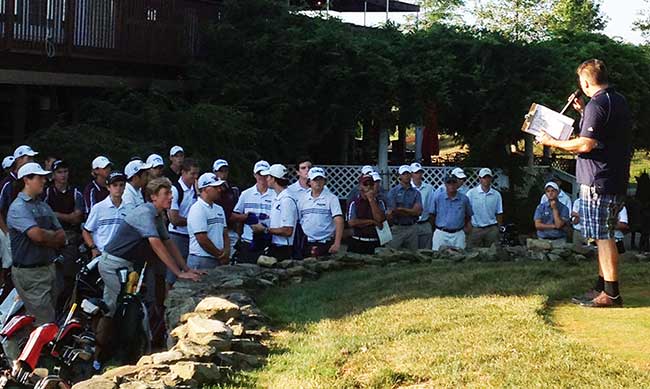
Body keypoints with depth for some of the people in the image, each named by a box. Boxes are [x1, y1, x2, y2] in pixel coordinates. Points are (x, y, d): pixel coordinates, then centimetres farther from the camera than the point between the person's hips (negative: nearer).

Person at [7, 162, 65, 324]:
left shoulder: (44, 206, 14)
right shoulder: (18, 207, -13)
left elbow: (61, 237, 9)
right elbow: (37, 235, -26)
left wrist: (46, 237, -11)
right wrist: (54, 236, -5)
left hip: (49, 267, 8)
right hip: (29, 273, -8)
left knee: (51, 316, 14)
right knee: (46, 323, -11)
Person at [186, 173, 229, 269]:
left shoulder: (219, 209, 15)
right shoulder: (197, 210, -12)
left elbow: (225, 234, 17)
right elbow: (202, 239, -16)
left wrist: (226, 251, -2)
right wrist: (220, 254, -7)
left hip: (218, 261, 8)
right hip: (201, 261, -8)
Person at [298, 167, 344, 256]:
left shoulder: (331, 198, -4)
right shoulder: (302, 199, 9)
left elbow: (339, 221, -11)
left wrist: (337, 244, -19)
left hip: (325, 244, -4)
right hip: (306, 244, 4)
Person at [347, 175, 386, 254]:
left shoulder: (379, 203, 7)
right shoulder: (354, 203, 1)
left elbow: (379, 219, -10)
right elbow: (351, 222, -11)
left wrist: (371, 200, -9)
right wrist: (372, 222, -6)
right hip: (358, 243, -1)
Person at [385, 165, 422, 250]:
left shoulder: (416, 193, 8)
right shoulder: (393, 191, 1)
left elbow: (418, 211, -4)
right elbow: (391, 212, -9)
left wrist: (401, 209, -10)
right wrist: (411, 211, -10)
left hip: (411, 228, 3)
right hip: (397, 228, -3)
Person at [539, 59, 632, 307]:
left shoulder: (596, 105, -16)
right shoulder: (619, 101, 14)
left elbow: (586, 145, -22)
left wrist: (553, 143, -11)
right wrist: (584, 113, 24)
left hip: (598, 182, -10)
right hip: (617, 181, 10)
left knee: (603, 237, -6)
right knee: (605, 236, 16)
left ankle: (611, 294, -3)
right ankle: (602, 287, 23)